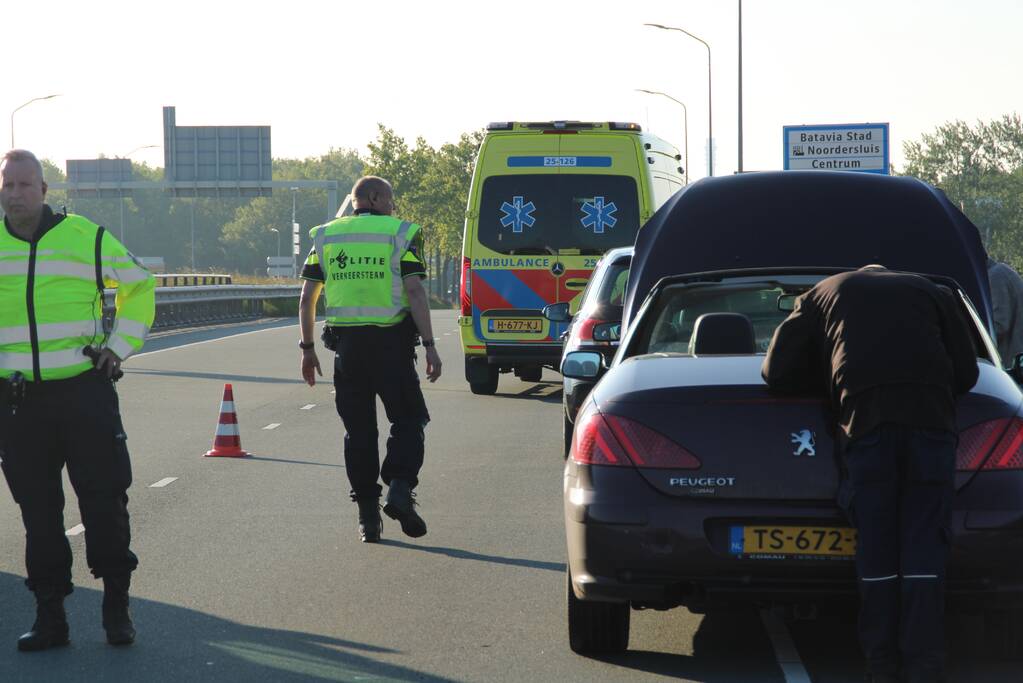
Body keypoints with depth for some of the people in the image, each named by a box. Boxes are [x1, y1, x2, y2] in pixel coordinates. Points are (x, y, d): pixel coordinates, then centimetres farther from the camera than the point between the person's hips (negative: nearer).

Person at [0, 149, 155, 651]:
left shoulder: (88, 237, 2)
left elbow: (138, 286, 15)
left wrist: (120, 347, 5)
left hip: (85, 389, -2)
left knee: (105, 498, -2)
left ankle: (116, 605, 10)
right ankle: (49, 614, 9)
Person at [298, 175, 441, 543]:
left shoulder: (326, 237, 10)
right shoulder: (400, 234, -1)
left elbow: (307, 298, 6)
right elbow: (415, 292, -10)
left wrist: (307, 348, 13)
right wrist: (429, 346, -10)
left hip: (347, 346, 3)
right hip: (392, 343, -3)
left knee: (358, 429, 9)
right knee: (407, 420, 8)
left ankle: (368, 515, 8)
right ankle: (399, 488, -14)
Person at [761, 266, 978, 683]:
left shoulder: (824, 293, 25)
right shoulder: (932, 293, 28)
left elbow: (776, 370, 19)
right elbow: (966, 372, 22)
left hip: (865, 418, -1)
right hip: (931, 415, 1)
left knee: (875, 547, 5)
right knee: (924, 546, 3)